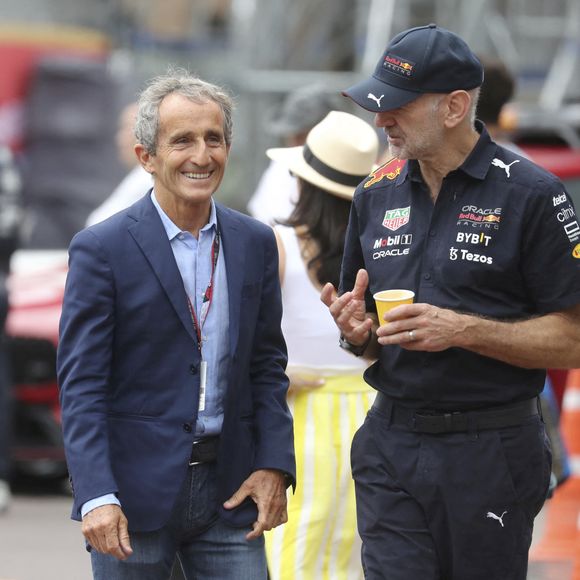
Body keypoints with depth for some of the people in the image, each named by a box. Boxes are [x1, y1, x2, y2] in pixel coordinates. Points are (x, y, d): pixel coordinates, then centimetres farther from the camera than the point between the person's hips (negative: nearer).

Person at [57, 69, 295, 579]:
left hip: (229, 492, 4)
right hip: (136, 493, -4)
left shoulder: (255, 243, 8)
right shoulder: (100, 250, -6)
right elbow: (81, 385, -9)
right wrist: (97, 497, -18)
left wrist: (274, 465, 0)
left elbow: (268, 365, 13)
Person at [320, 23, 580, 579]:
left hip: (490, 454, -4)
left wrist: (463, 330, -20)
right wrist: (357, 332, -4)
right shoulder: (377, 194, 10)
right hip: (390, 446, 4)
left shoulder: (530, 195, -8)